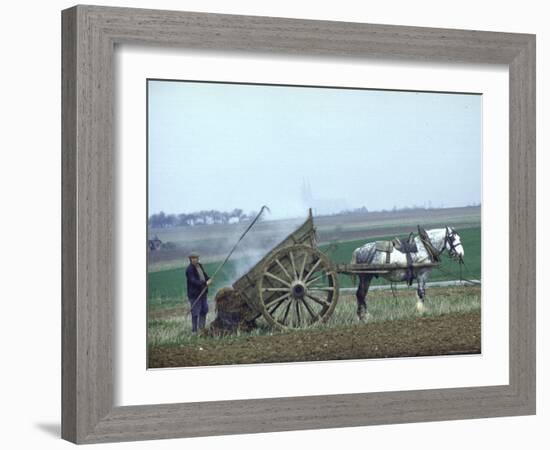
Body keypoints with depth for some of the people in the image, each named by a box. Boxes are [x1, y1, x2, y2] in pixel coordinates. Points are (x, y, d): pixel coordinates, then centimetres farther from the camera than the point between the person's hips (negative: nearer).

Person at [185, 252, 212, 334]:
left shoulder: (199, 265, 10)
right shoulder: (189, 269, -16)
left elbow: (204, 274, 22)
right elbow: (193, 281, -23)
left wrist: (208, 280, 1)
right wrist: (205, 284, -28)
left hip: (203, 292, 8)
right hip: (194, 294, -8)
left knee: (204, 310, 13)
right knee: (195, 312, -7)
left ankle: (202, 328, 25)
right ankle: (194, 330, 0)